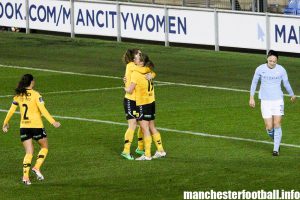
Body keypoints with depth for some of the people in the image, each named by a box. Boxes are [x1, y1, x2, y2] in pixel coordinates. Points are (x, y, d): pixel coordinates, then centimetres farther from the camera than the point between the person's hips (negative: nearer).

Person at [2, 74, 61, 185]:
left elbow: (11, 111, 8)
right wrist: (53, 122, -13)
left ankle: (25, 176, -5)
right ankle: (37, 167, 0)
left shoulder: (18, 96, 3)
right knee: (44, 147, 18)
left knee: (29, 152, 8)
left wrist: (5, 123, 20)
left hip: (23, 127, 4)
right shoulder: (35, 95, -10)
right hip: (36, 126, -4)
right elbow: (43, 110, -16)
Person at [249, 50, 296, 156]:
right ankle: (276, 140, 28)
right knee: (269, 127, -4)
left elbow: (286, 83, 12)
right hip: (265, 101, 0)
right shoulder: (260, 69, -5)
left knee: (277, 125, -8)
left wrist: (292, 95, 25)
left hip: (278, 100, 0)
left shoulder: (281, 70, -4)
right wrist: (251, 98, 6)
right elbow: (254, 83, 8)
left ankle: (276, 149, 1)